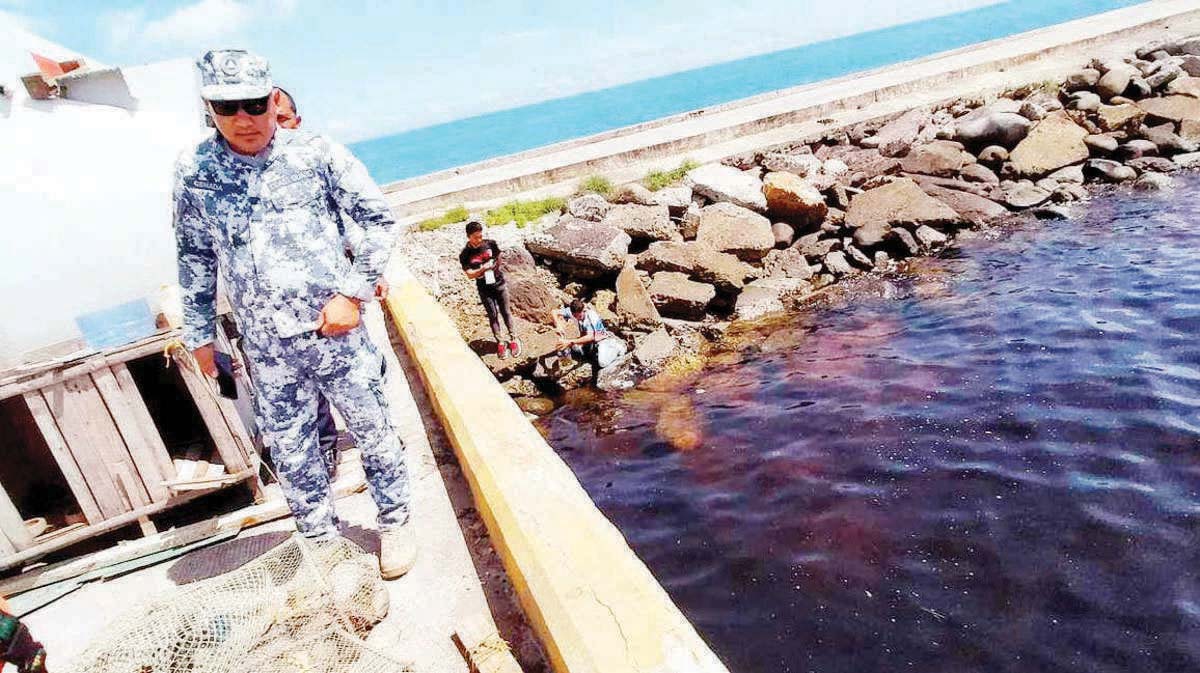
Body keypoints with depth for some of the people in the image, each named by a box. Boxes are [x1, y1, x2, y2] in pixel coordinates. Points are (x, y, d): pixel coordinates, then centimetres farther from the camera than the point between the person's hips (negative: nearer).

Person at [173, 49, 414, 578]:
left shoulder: (317, 154, -6)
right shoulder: (193, 172, 1)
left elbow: (380, 220, -2)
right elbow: (194, 259, 11)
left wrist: (353, 292, -10)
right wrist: (198, 334, 13)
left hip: (336, 331, -2)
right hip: (268, 350, 2)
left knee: (373, 431, 10)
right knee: (289, 452, 12)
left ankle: (395, 523, 32)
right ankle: (322, 541, 31)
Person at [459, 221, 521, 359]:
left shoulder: (490, 244, -8)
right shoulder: (465, 254, -11)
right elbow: (470, 275, -15)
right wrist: (483, 269, -29)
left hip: (499, 284, 1)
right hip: (484, 289, -1)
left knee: (505, 312, 9)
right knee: (493, 315, 5)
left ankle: (512, 338, 23)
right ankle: (500, 342, 17)